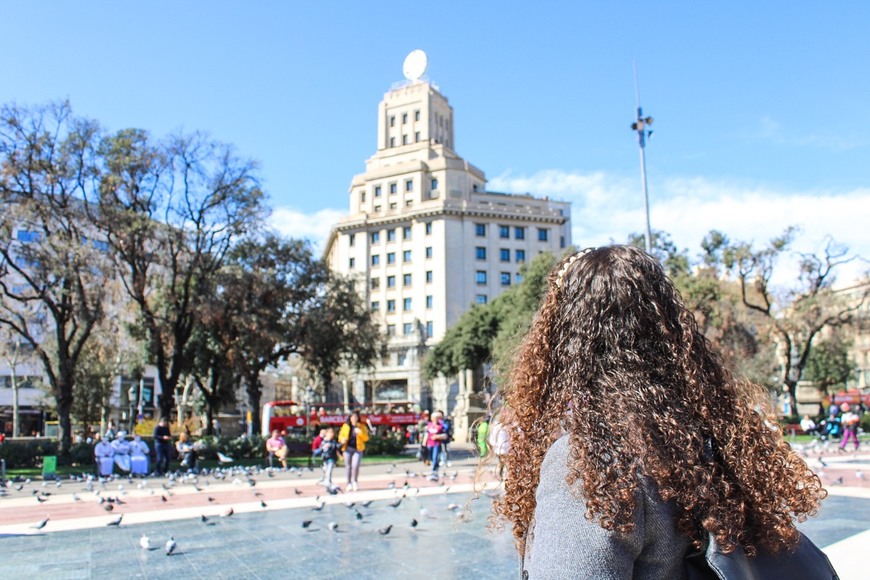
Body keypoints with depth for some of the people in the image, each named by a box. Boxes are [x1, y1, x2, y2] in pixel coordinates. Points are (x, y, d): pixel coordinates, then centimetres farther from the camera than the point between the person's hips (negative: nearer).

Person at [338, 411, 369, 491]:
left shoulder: (362, 426, 3)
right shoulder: (345, 426, 7)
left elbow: (366, 438, 0)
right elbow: (341, 435, 14)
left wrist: (360, 432, -17)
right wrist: (342, 439, -9)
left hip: (357, 449, -2)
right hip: (347, 448, 2)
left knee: (355, 466, -15)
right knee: (349, 467, 6)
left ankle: (355, 482, 6)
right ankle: (349, 483, 19)